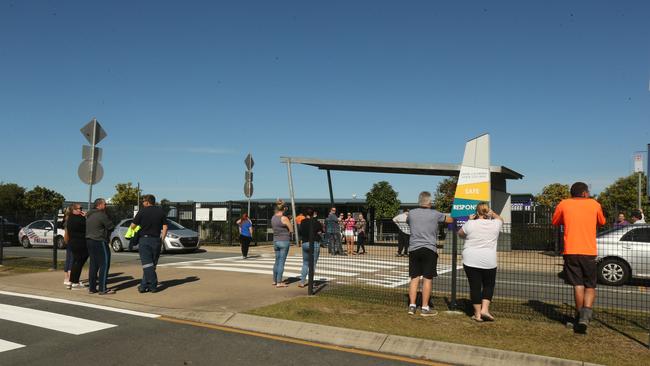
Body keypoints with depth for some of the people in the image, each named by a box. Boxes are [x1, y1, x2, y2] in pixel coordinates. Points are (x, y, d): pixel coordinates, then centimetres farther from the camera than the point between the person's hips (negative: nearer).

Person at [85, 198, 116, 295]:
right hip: (99, 242, -9)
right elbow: (111, 226, -11)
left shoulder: (89, 215, 15)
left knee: (94, 265, 14)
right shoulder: (101, 215, -13)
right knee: (104, 264, -5)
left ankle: (92, 287, 17)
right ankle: (102, 289, -6)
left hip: (89, 241, 9)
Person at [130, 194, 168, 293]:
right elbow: (165, 227, 3)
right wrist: (161, 239, 10)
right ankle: (144, 285, 13)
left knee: (147, 264, -3)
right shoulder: (161, 211, 5)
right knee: (151, 264, 10)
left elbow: (133, 226, -2)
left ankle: (153, 285, -8)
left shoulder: (142, 211, -5)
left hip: (144, 240, -3)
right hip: (156, 240, 3)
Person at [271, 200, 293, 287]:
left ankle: (275, 280, 26)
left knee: (277, 261, 18)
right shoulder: (284, 218, -16)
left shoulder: (273, 218, 4)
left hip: (275, 241, 7)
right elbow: (292, 230, -9)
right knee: (281, 262, -1)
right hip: (284, 241, -7)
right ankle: (279, 282, 2)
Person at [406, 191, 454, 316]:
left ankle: (412, 306, 9)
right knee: (427, 279, 1)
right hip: (429, 249, -3)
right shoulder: (435, 214, -3)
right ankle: (425, 308, 4)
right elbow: (450, 220, 11)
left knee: (414, 278, 9)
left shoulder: (411, 213, 3)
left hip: (414, 249, 3)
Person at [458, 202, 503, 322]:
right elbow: (500, 219, 24)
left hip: (471, 261, -1)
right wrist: (491, 212, 27)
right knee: (489, 285, 17)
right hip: (489, 261, 1)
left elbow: (460, 234, 12)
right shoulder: (495, 224, -1)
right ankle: (485, 309, 3)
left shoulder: (470, 224, -6)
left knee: (475, 286, 6)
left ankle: (477, 313, 11)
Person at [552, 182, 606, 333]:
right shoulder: (594, 204, 6)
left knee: (578, 285, 7)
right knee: (590, 286, 8)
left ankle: (580, 317, 7)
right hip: (589, 252, 0)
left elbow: (555, 222, 16)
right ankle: (585, 315, -11)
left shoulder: (563, 204, 3)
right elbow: (602, 222, 21)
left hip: (571, 251, 0)